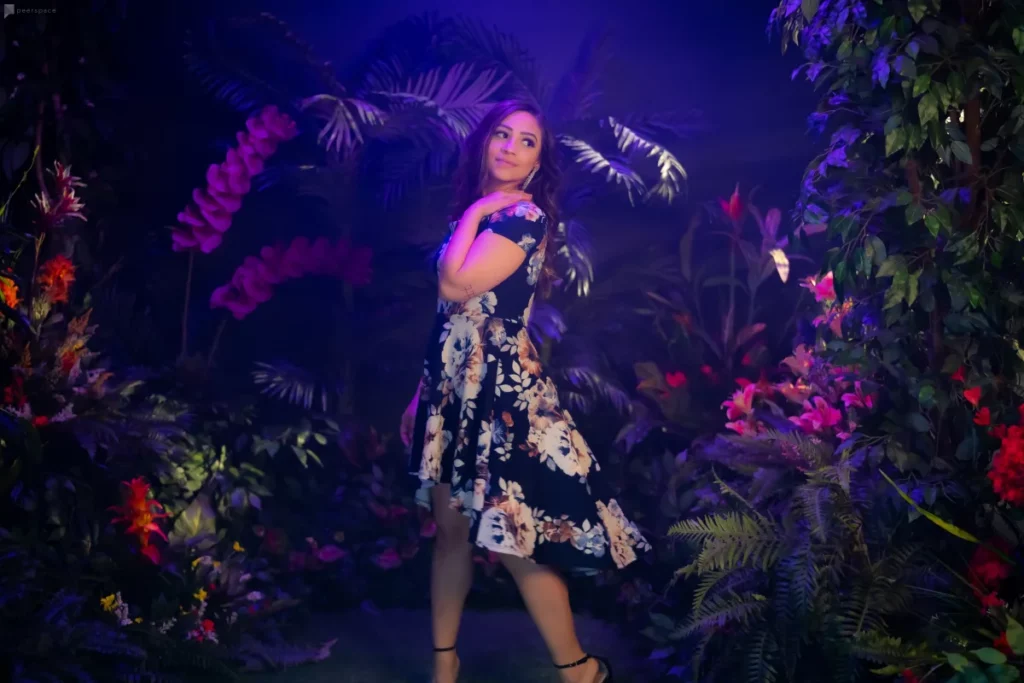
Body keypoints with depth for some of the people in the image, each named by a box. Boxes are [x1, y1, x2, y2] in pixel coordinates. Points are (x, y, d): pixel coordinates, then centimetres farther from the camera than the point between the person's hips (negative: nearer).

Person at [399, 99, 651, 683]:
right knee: (451, 529, 14)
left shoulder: (525, 216, -12)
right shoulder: (475, 214, 12)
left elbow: (455, 287, -23)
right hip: (451, 390, 8)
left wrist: (474, 210, -10)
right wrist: (423, 391, 16)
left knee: (513, 543, -3)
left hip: (500, 393, -8)